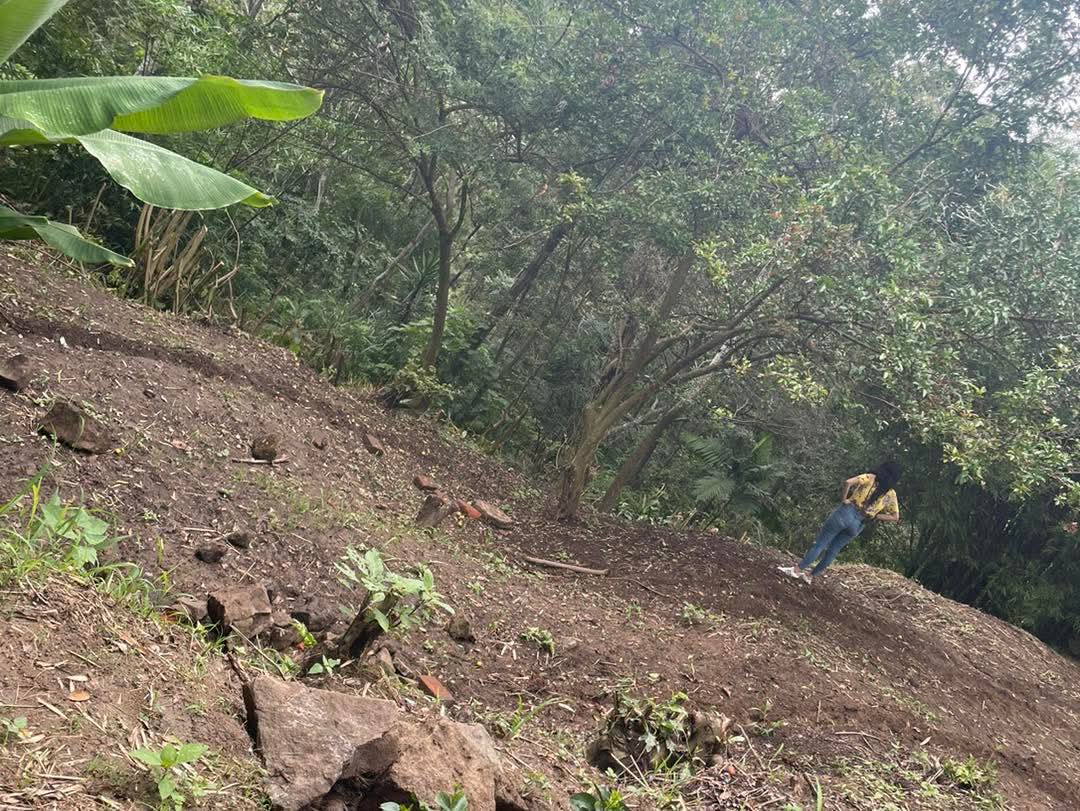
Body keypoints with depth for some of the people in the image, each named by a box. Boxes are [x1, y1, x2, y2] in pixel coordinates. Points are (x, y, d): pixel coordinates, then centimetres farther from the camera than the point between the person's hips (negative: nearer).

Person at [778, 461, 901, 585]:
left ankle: (796, 570, 4)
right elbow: (895, 516, 7)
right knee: (833, 551, 16)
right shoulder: (890, 495, 7)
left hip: (846, 513, -3)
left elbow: (848, 482, -19)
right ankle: (811, 576, 20)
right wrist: (874, 516, 3)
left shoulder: (870, 478, -2)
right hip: (858, 525, 3)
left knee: (820, 544, 3)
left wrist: (843, 499, -5)